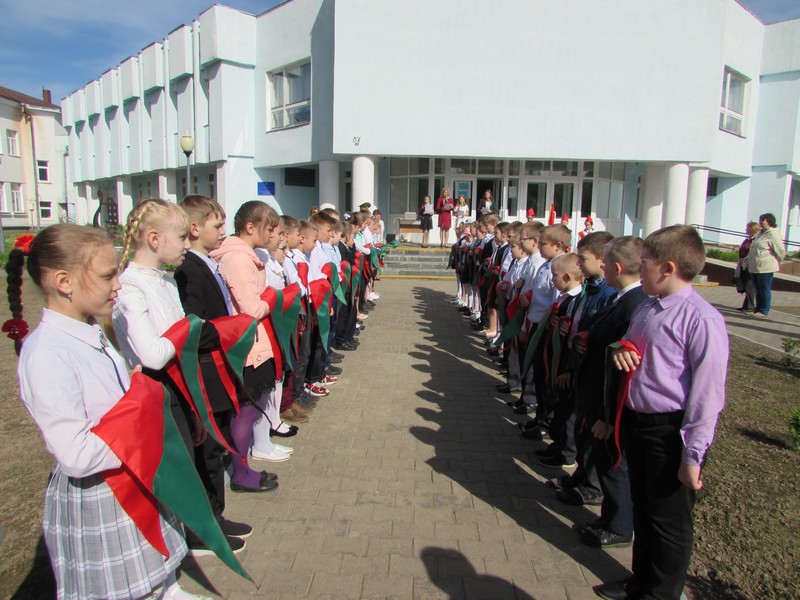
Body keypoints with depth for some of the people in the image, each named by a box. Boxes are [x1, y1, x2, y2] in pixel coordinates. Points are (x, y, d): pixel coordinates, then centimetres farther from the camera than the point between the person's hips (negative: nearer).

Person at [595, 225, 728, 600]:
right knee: (642, 508, 24)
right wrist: (620, 350, -3)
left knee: (669, 520, 12)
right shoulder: (645, 308, 5)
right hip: (637, 422, 8)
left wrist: (692, 455, -19)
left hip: (671, 431, -8)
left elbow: (706, 394, -21)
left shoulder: (701, 320, -21)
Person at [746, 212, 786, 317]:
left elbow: (780, 251, -14)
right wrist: (748, 259, 16)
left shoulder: (773, 234, -12)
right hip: (754, 267, 9)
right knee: (758, 289, 15)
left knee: (765, 289, -2)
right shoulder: (760, 234, 16)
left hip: (765, 268, -9)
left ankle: (764, 310, 4)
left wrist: (775, 262, -2)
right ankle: (758, 308, 24)